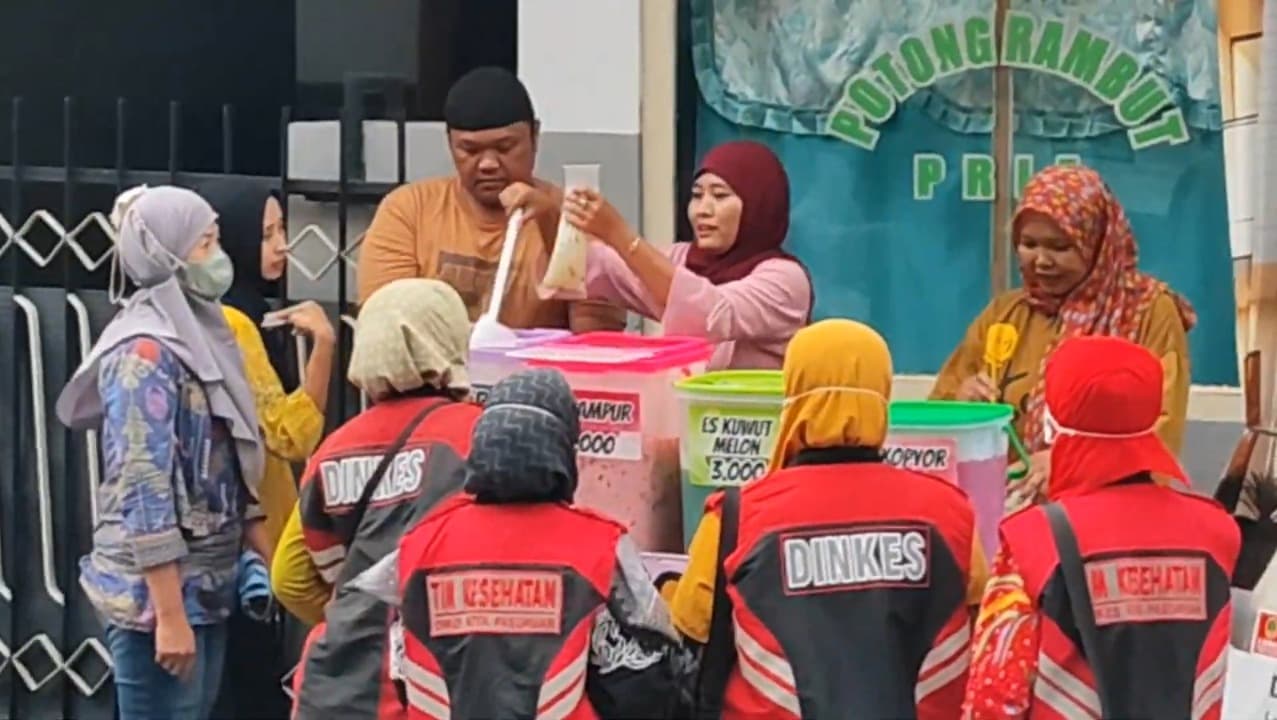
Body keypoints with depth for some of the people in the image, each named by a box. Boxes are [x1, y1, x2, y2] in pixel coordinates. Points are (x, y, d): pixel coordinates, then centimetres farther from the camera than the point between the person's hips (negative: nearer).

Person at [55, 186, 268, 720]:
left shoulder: (199, 338, 12)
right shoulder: (146, 354, -15)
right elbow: (145, 493, -20)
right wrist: (169, 614, -22)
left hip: (206, 588, 9)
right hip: (155, 593, -9)